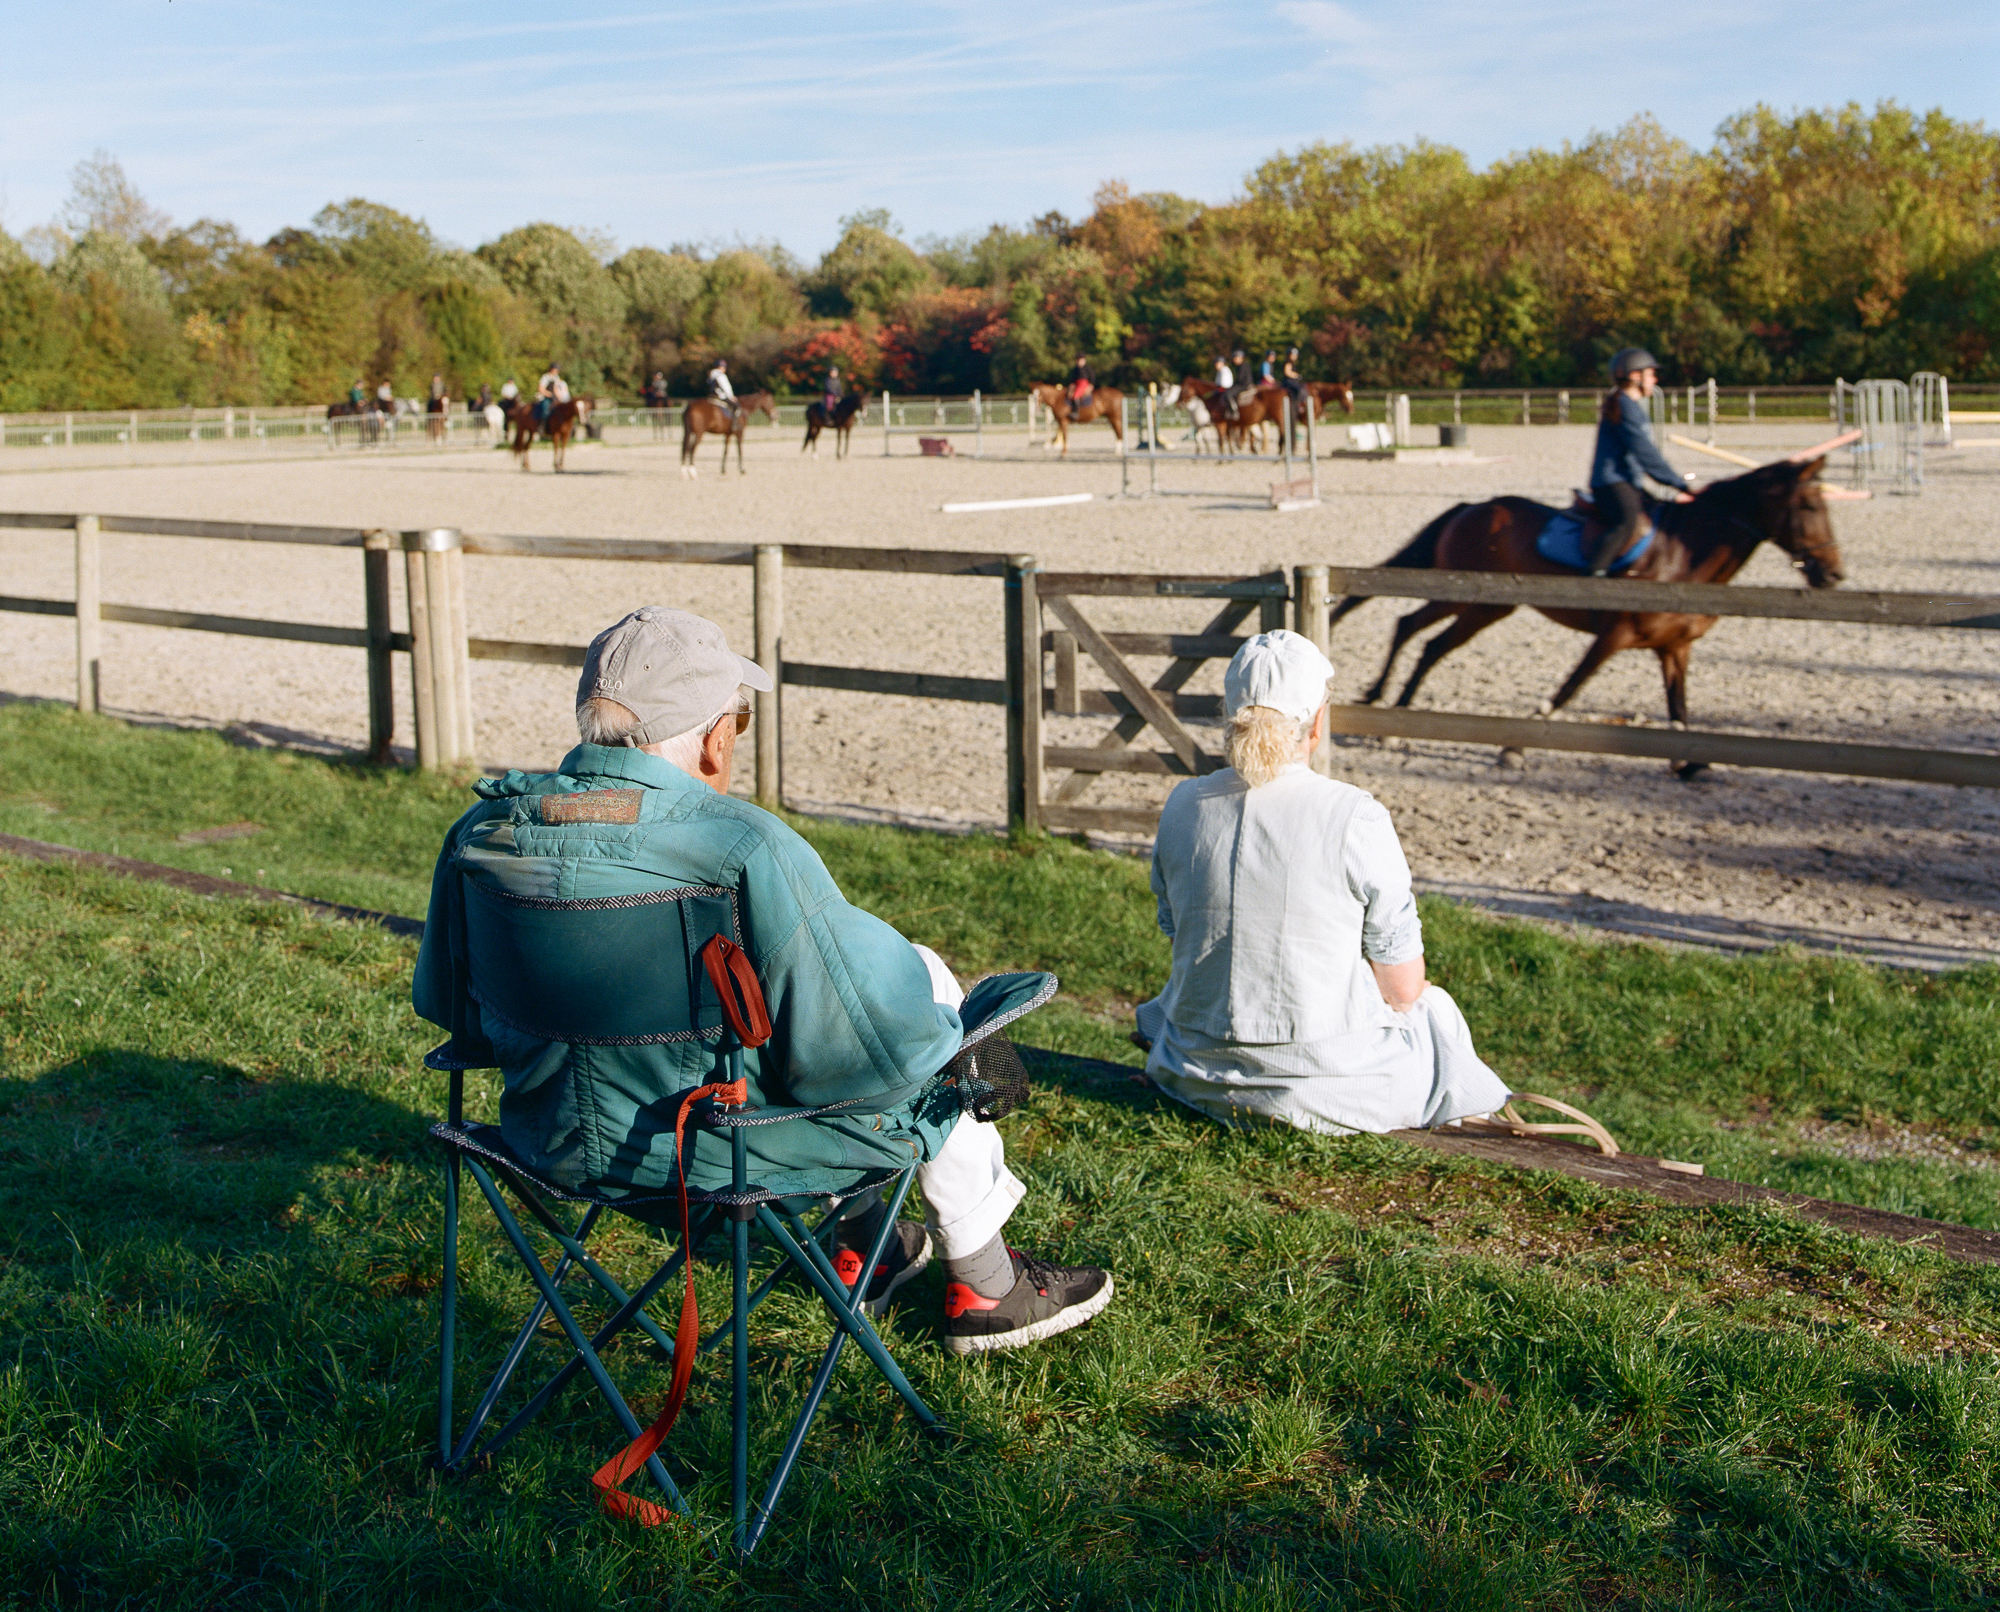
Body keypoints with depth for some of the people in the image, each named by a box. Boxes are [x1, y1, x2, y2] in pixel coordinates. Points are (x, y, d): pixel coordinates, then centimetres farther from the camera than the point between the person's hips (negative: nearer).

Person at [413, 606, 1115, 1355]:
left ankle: (863, 1244, 45)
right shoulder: (746, 850, -27)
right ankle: (985, 1287, 29)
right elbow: (887, 1036, -22)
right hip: (721, 1149, -6)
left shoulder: (480, 831, -8)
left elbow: (444, 1000, 9)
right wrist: (928, 1012, 2)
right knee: (925, 979, 17)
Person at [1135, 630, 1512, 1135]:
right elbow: (1402, 988, -10)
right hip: (1329, 1084, -4)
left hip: (1200, 1075, 4)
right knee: (1435, 1009, 28)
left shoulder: (1184, 805, -6)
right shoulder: (1355, 817, -18)